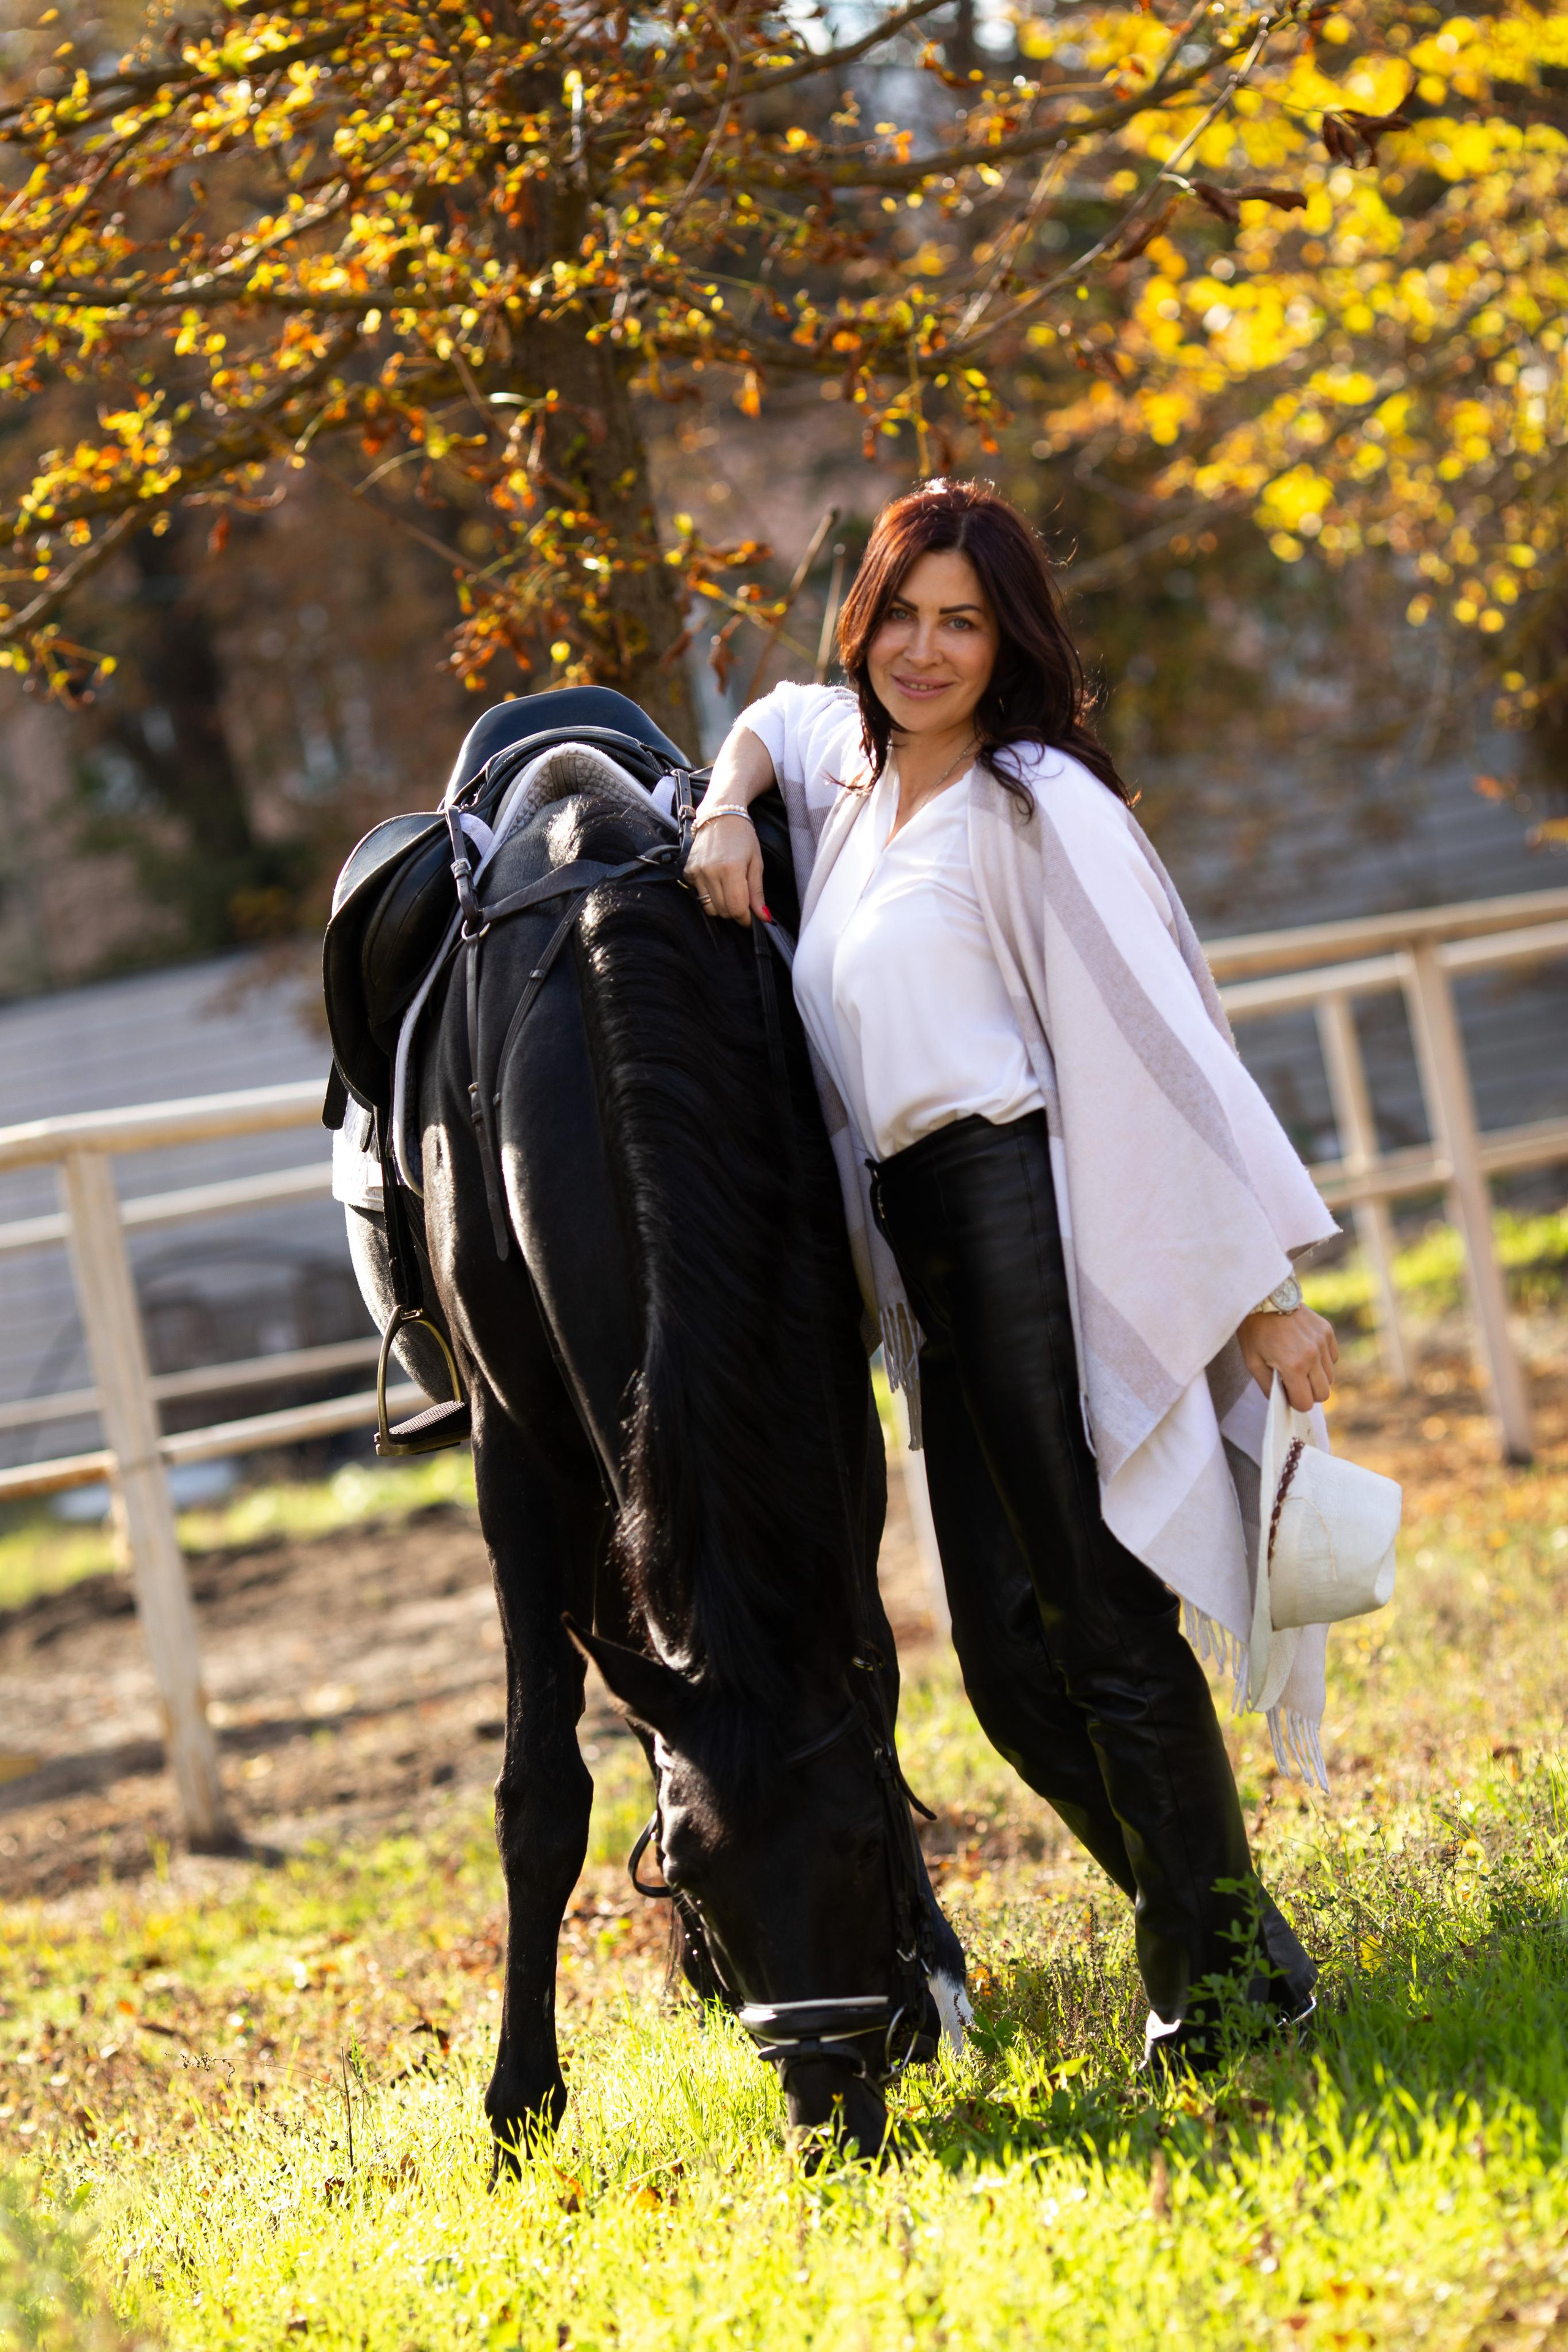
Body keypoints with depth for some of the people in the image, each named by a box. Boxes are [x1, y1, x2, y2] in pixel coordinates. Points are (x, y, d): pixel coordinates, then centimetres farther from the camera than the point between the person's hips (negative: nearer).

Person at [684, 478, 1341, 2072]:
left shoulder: (1038, 807, -5)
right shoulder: (845, 776, 17)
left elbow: (1171, 1041, -10)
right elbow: (770, 719, 41)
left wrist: (1265, 1286, -15)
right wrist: (724, 814, 16)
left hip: (1034, 1212, -8)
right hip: (929, 1253, 8)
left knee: (1110, 1617, -8)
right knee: (1009, 1656, 5)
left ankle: (1211, 1981, 2)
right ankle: (1237, 1938, 16)